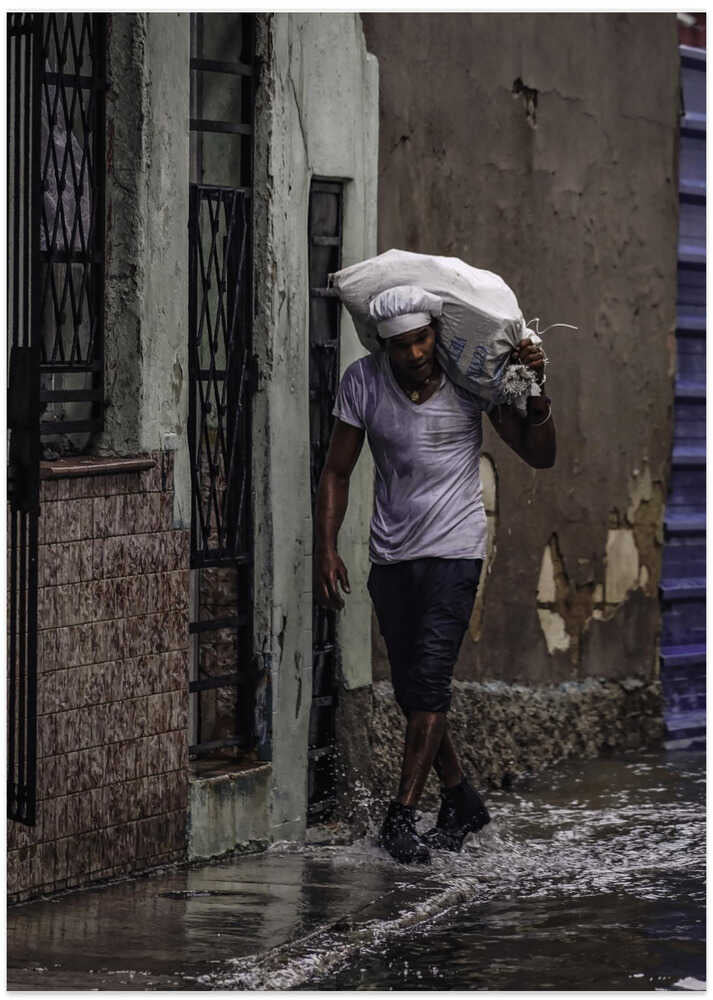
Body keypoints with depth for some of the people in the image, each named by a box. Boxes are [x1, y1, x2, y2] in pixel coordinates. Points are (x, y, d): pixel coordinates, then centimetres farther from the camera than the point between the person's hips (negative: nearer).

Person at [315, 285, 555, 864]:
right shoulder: (363, 382, -4)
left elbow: (540, 457, -3)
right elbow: (337, 472, 4)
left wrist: (536, 392, -19)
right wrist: (326, 550, -3)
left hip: (455, 549, -3)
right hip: (391, 555, 3)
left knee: (430, 680, -16)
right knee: (410, 688, 6)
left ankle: (402, 816, -16)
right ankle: (462, 801, 25)